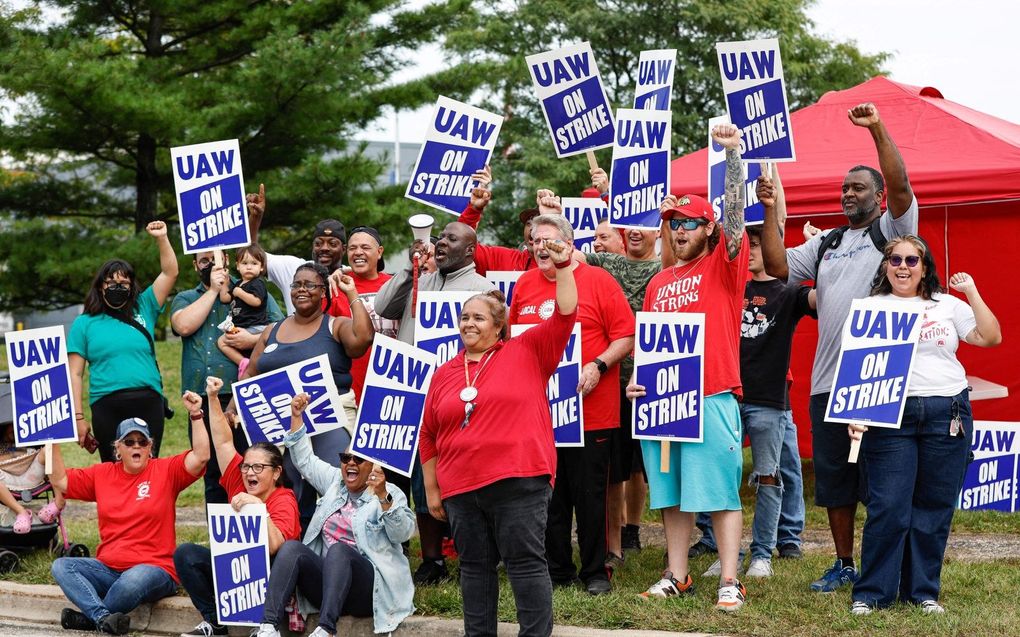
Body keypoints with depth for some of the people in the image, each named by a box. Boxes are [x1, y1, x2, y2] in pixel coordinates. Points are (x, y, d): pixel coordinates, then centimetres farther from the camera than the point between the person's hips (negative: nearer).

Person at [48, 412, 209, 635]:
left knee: (134, 580, -39)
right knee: (60, 566, -18)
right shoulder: (102, 474, 13)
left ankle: (90, 617, -13)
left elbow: (201, 456, -13)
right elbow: (60, 480, 13)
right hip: (107, 567, 5)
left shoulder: (166, 470, 1)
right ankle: (104, 618, -35)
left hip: (154, 568, -5)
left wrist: (196, 416, -19)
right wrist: (53, 442, 5)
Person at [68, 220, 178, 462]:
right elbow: (75, 374, 5)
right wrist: (78, 417, -2)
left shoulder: (143, 310, 14)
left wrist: (162, 238, 0)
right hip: (107, 406, -1)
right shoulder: (84, 323, 9)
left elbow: (170, 273, 11)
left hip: (149, 403, 1)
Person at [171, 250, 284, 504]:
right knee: (213, 478, 9)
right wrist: (213, 290, -3)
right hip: (203, 402, 3)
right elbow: (184, 326, -6)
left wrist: (253, 340, -14)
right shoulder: (185, 299, 17)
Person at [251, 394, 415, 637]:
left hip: (368, 587, -5)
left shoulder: (390, 494, 3)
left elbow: (403, 533, -13)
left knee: (338, 549, -35)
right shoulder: (335, 482, 21)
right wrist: (296, 417, 17)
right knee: (291, 547, -21)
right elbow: (305, 460, 27)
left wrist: (383, 496, -28)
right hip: (325, 583, 5)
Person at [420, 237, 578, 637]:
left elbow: (564, 316, -5)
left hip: (519, 482, -4)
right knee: (475, 566, 11)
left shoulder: (527, 352, 4)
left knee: (526, 563, -3)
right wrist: (431, 489, 14)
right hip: (461, 489, 4)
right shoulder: (445, 374, 13)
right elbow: (429, 437, 16)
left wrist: (563, 266, -13)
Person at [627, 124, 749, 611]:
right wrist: (636, 380, 4)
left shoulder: (722, 265, 1)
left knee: (720, 492, -4)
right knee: (671, 495, 9)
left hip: (711, 398, -6)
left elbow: (734, 213, -13)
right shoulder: (658, 283, 17)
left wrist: (732, 153, -22)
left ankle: (729, 582, -3)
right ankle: (676, 577, 16)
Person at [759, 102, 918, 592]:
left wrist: (877, 129, -19)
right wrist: (769, 211, 3)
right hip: (827, 382, 6)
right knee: (833, 478, 10)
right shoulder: (825, 244, 19)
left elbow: (900, 186, -13)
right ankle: (844, 565, 20)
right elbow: (778, 266, 10)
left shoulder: (891, 230, 4)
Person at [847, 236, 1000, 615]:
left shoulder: (947, 305, 13)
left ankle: (922, 591, 15)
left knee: (934, 508, 4)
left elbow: (991, 338, 5)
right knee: (888, 508, -7)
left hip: (947, 414, 2)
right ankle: (872, 593, 1)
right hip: (890, 414, -2)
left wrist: (972, 293, 3)